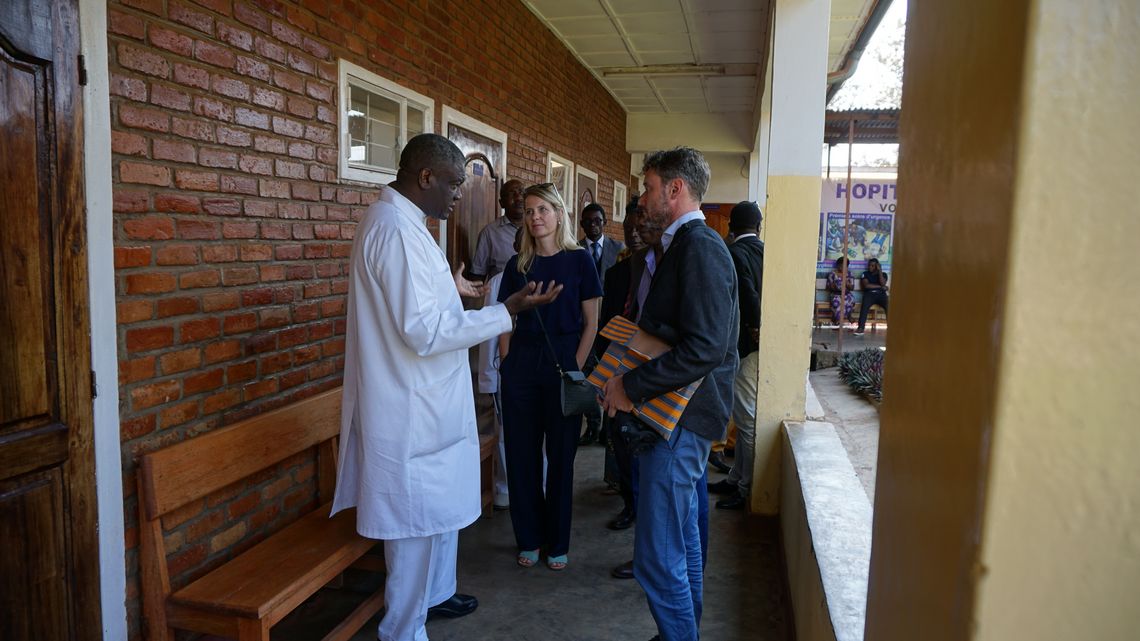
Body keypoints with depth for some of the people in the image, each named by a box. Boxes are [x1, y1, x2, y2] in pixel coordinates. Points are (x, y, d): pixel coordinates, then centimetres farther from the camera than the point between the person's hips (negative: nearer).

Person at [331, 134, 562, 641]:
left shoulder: (394, 221, 11)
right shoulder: (397, 229, -23)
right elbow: (424, 332, -26)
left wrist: (448, 289, 16)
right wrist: (508, 311, -22)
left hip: (427, 404, 11)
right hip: (412, 413, -11)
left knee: (441, 508, 24)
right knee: (418, 522, 5)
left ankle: (434, 594, 43)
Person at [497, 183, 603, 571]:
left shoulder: (579, 261, -1)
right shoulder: (518, 265, 7)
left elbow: (590, 324, 0)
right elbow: (507, 323, 10)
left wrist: (575, 368, -8)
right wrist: (507, 364, 0)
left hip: (563, 367, -3)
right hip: (521, 367, 3)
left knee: (560, 456, 6)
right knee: (522, 456, 7)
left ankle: (557, 543, 20)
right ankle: (529, 539, 22)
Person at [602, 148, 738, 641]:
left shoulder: (699, 247, -17)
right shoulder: (686, 245, 14)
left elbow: (704, 348, -27)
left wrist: (631, 386, -20)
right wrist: (625, 381, 8)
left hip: (681, 419, -11)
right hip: (679, 415, 11)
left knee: (657, 558, -5)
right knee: (682, 538, 22)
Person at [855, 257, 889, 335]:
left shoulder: (883, 274, 18)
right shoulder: (865, 274, 16)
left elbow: (883, 284, -3)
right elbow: (866, 285, -1)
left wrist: (880, 271, -2)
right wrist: (880, 287, 0)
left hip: (881, 294, 1)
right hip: (869, 294, -1)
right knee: (865, 306, -36)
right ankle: (861, 328, -45)